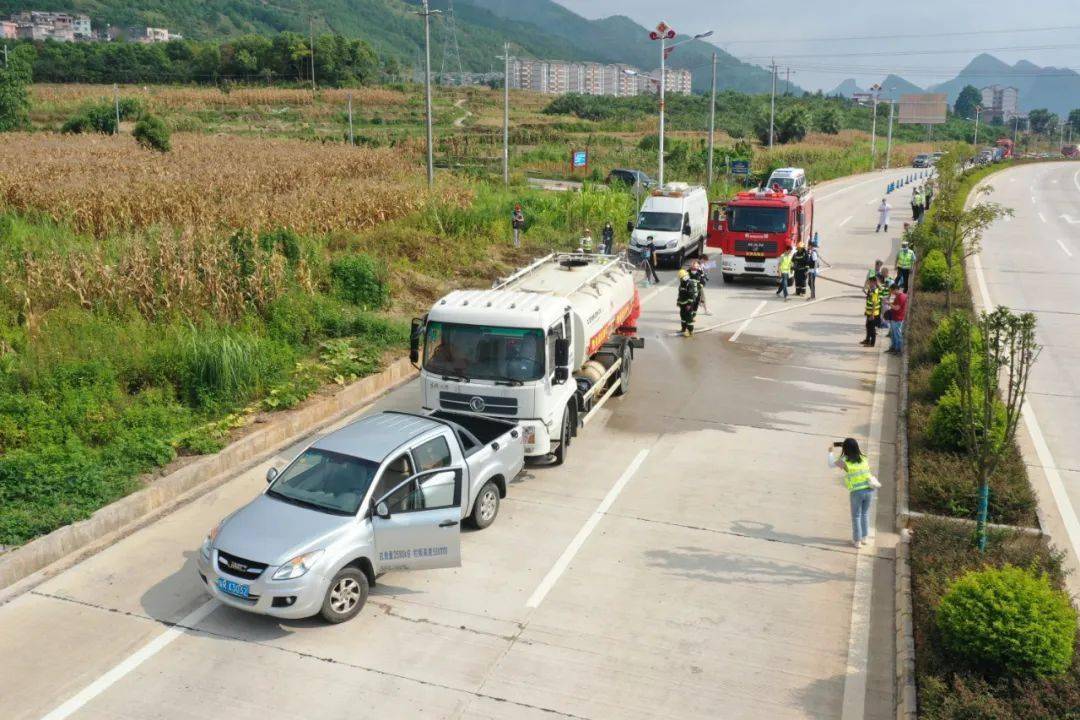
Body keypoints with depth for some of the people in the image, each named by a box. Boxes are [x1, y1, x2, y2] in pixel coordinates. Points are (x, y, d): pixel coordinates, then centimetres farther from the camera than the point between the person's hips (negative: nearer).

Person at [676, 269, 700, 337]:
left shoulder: (690, 283, -19)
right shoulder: (682, 284, 10)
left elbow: (692, 295, -23)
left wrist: (689, 304, -24)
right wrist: (678, 301, 27)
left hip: (688, 304, -9)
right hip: (683, 303, 9)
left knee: (689, 317, -6)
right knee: (683, 316, 17)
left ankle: (690, 331, 2)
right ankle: (684, 329, 31)